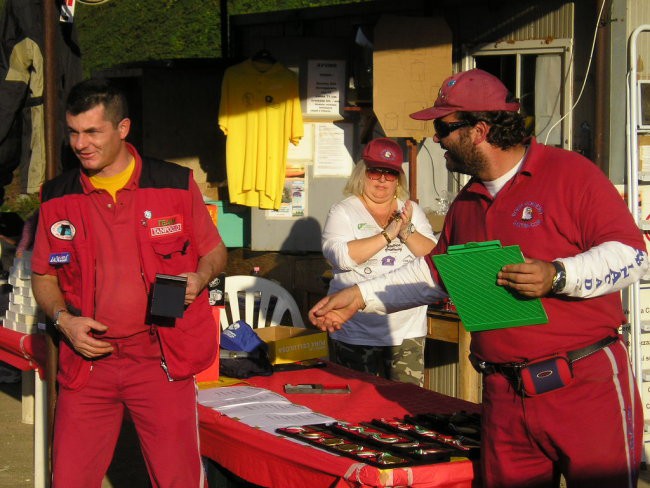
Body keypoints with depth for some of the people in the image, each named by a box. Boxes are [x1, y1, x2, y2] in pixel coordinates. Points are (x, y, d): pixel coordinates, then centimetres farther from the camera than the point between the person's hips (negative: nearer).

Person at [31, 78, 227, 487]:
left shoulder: (176, 185, -1)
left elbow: (215, 251, 9)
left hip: (160, 361, -2)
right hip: (87, 359, 2)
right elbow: (43, 276, 14)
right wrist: (63, 319, -4)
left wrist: (199, 278, -12)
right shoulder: (57, 198, 5)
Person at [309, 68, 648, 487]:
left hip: (588, 387, -6)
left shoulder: (570, 173, -7)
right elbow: (436, 273, 30)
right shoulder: (467, 203, 17)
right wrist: (361, 296, 25)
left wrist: (556, 276, -25)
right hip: (505, 395, 6)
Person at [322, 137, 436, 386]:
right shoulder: (343, 212, 1)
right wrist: (388, 235, -16)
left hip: (407, 331, 3)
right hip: (357, 334, -3)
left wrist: (407, 232, -11)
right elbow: (340, 256, -16)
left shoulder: (412, 211, 13)